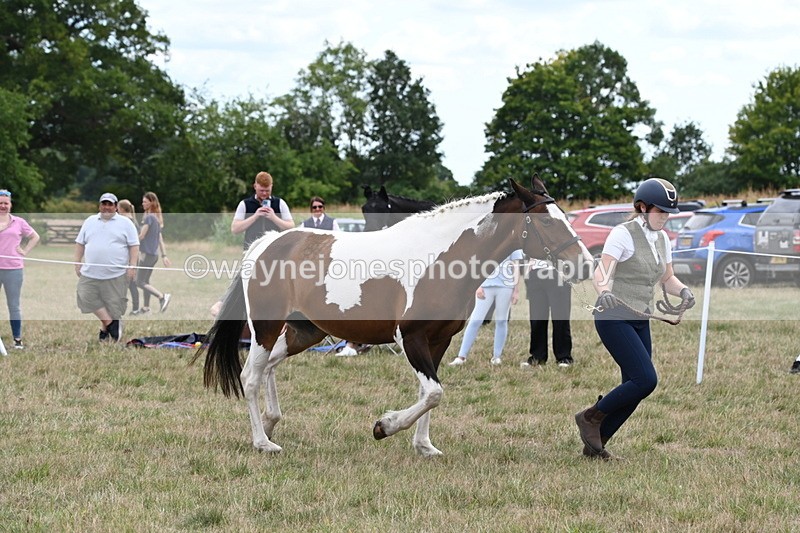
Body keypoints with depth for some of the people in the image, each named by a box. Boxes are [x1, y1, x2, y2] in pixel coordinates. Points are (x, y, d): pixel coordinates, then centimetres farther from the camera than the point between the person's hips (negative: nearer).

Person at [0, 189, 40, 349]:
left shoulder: (18, 222, 8)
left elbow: (35, 237, 17)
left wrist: (25, 251, 6)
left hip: (13, 269, 1)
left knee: (14, 306, 5)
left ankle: (18, 340, 10)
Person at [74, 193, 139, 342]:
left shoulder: (125, 223, 3)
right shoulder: (89, 222, 14)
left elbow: (134, 245, 0)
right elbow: (80, 243, 16)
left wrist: (132, 266, -8)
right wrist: (77, 263, 8)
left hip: (116, 274, -3)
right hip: (91, 273, 3)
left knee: (113, 304, -2)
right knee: (87, 297, -7)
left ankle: (105, 328, 11)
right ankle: (110, 323, 2)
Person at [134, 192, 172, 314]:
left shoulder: (149, 217, -13)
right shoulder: (157, 218, 14)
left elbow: (141, 235, -14)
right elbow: (160, 239, 16)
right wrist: (164, 256, 17)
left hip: (147, 253, -9)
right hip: (154, 254, 9)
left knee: (139, 282, -8)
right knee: (145, 281, 15)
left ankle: (162, 296, -18)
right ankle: (146, 307, 16)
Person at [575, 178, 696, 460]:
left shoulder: (661, 238, 10)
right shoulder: (623, 234, -13)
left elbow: (667, 278, 17)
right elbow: (601, 272, -22)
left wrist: (683, 290, -6)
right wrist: (604, 292, -45)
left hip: (640, 321, 8)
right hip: (613, 318, -8)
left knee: (634, 389, 3)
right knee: (646, 380, -18)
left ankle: (594, 444, 16)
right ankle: (591, 417, 1)